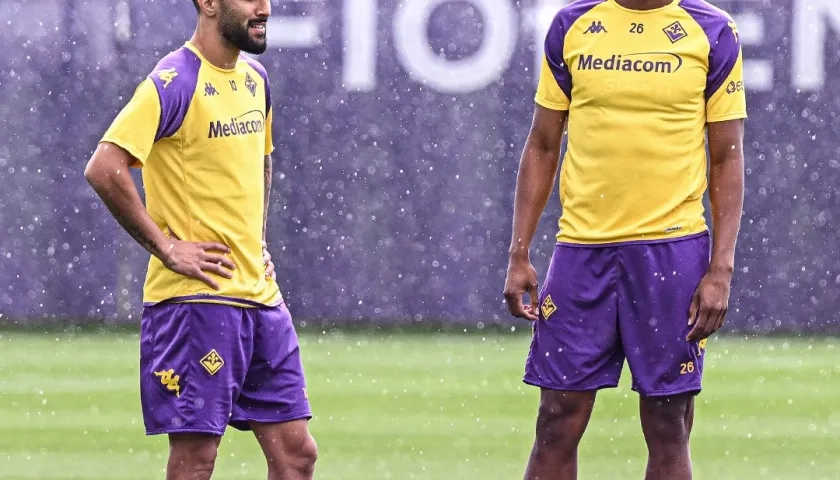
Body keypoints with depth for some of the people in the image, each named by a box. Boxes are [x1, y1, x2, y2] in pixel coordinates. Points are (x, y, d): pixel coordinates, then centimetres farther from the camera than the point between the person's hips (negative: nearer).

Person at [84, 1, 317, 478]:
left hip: (260, 293, 8)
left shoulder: (255, 78, 13)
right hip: (197, 296, -8)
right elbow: (104, 169, -22)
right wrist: (165, 247, -17)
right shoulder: (173, 83, -13)